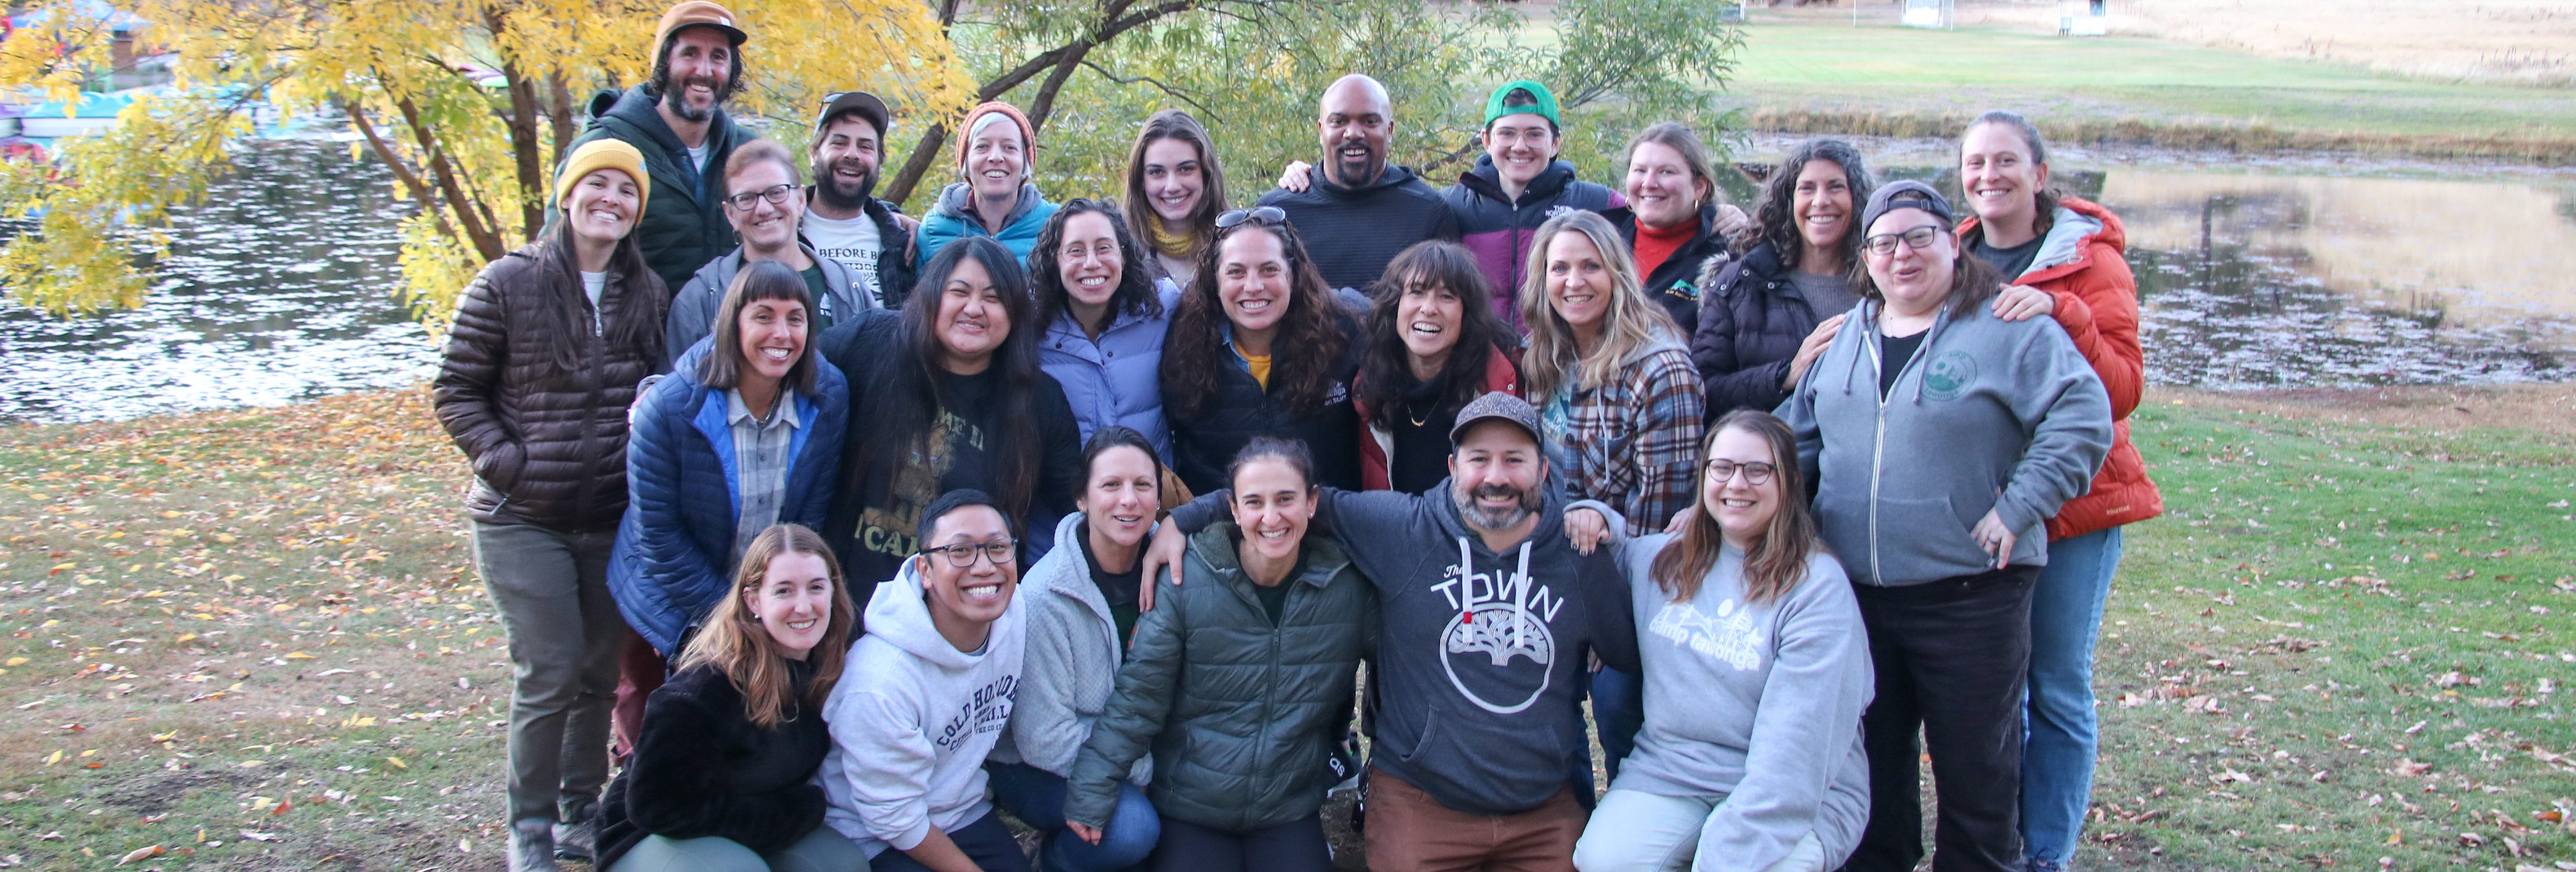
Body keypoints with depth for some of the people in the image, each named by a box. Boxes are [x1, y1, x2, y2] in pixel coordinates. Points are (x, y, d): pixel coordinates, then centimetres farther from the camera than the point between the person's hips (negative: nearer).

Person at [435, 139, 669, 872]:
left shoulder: (647, 292, 4)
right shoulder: (508, 284, -7)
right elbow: (455, 390, -3)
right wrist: (505, 463, -12)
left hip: (613, 520, 4)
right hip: (523, 520, -4)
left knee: (599, 672, 11)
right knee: (549, 674, -5)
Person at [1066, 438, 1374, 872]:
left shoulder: (1347, 585, -7)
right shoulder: (1187, 580, -14)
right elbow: (1139, 694, -11)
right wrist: (1091, 791, -13)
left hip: (1291, 812, 2)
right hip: (1189, 813, -2)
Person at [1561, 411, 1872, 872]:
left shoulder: (1817, 586, -9)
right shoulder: (1661, 559, 8)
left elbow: (1794, 745, -17)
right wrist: (1591, 517, 4)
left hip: (1798, 796, -3)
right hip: (1667, 772, 4)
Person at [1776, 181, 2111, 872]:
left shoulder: (2008, 329, -5)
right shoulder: (1848, 337, 13)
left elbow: (2083, 419, -12)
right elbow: (1798, 433, 21)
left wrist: (2018, 508, -16)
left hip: (1972, 595, -5)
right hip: (1856, 594, 5)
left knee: (1975, 766, 4)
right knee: (1871, 760, 15)